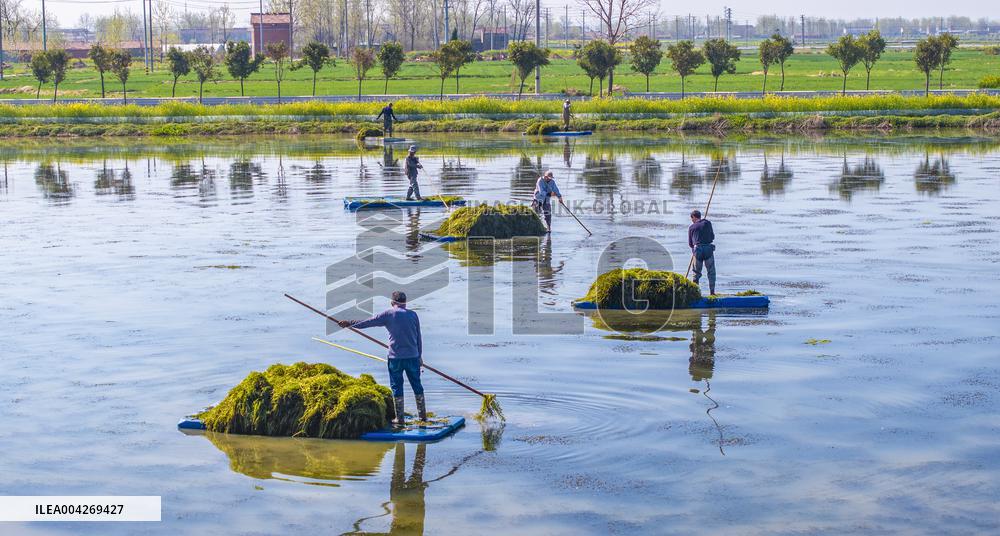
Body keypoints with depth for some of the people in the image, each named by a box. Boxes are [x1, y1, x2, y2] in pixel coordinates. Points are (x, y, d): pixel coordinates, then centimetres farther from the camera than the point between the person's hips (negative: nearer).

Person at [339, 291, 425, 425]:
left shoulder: (389, 314, -1)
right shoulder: (413, 315, 7)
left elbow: (369, 322, 3)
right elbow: (418, 337, 10)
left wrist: (351, 323, 13)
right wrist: (419, 356, 19)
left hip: (395, 357, -2)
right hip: (413, 356, 3)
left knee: (396, 386, 5)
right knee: (417, 385, 12)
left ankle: (400, 418, 6)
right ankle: (422, 415, 17)